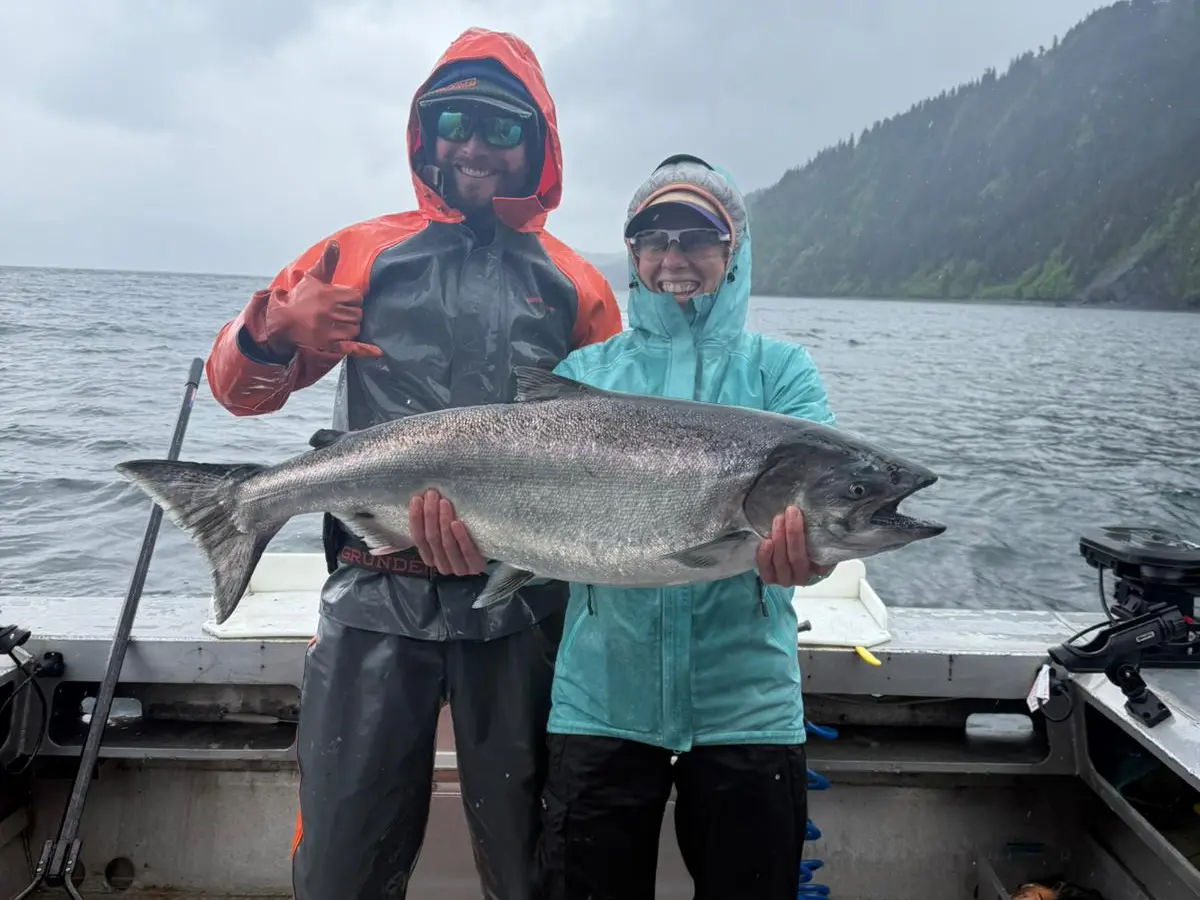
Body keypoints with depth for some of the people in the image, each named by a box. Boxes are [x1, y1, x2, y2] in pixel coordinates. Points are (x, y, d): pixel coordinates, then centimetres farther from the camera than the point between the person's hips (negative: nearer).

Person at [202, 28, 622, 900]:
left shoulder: (576, 285, 9)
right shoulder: (362, 253, 9)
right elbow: (239, 390, 11)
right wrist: (274, 324, -11)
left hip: (518, 603, 1)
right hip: (377, 597, 0)